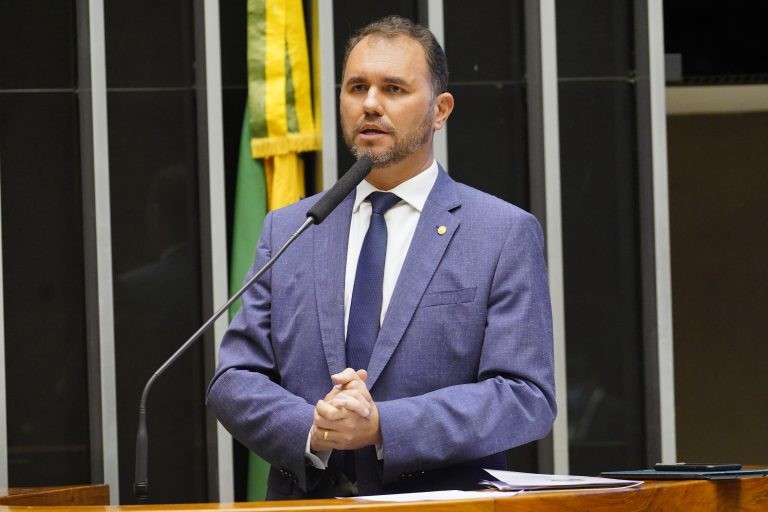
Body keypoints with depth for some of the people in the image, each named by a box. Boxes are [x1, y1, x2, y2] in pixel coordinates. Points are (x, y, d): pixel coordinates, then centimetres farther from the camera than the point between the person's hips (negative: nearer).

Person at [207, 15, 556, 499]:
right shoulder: (287, 231, 13)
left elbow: (527, 398, -4)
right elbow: (234, 381, 9)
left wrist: (382, 426, -13)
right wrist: (312, 431, -10)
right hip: (305, 500, 3)